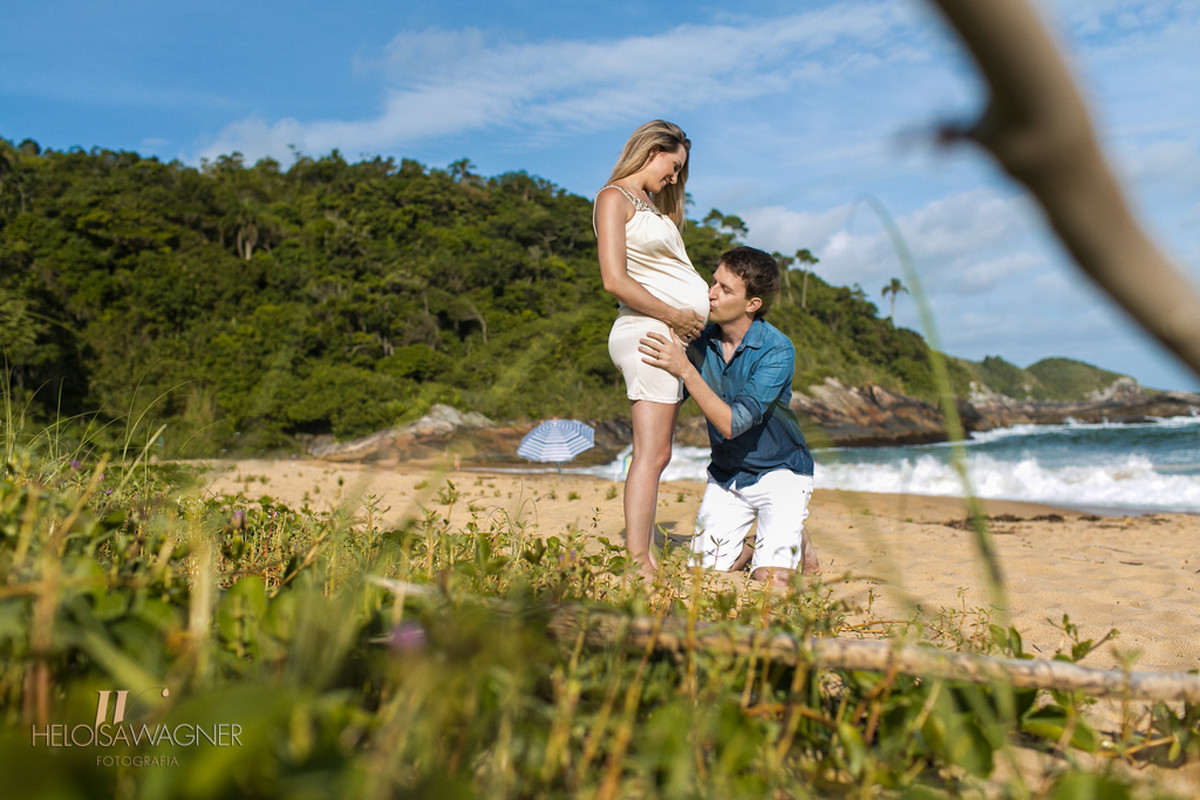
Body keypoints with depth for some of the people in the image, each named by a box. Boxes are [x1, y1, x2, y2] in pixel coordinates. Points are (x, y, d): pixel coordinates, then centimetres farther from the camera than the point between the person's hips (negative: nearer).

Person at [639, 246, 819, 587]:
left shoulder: (777, 351, -24)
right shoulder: (700, 340, -9)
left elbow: (732, 424, -31)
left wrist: (685, 369, -36)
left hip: (779, 471, -4)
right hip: (726, 473, 4)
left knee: (772, 579, -15)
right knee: (704, 569, -6)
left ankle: (796, 543, 18)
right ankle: (748, 548, 25)